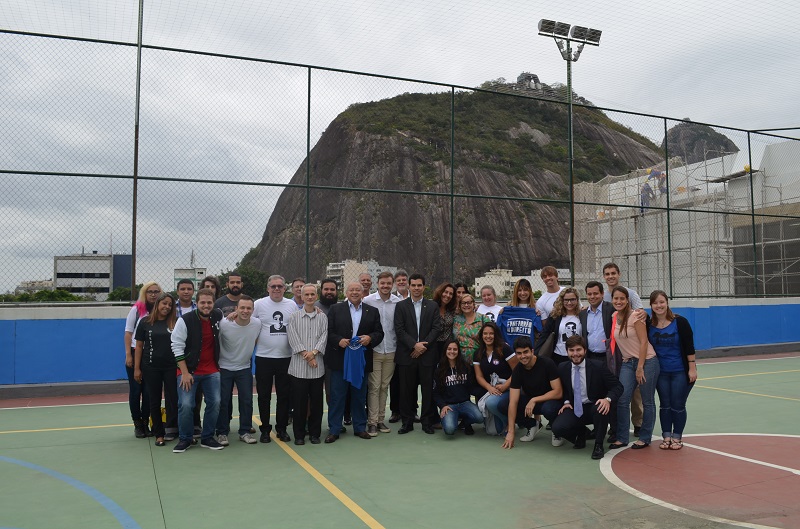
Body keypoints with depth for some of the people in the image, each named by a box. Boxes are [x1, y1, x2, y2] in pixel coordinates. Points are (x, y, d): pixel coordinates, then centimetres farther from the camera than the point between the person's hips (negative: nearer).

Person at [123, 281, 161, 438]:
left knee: (149, 391, 4)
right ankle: (137, 424, 17)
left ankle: (146, 423, 16)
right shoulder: (137, 309, -4)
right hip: (136, 353, -2)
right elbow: (128, 332, -3)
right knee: (135, 390, 5)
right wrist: (128, 354, -9)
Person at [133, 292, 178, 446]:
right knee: (154, 401, 7)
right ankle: (159, 434, 17)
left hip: (171, 367, 0)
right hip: (151, 368, 1)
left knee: (173, 399, -1)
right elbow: (139, 346, 3)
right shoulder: (145, 322, 1)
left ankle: (171, 429, 13)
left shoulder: (175, 322, 0)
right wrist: (136, 368, -1)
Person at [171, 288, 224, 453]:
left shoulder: (218, 317, -1)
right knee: (186, 405, -8)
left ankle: (207, 438, 17)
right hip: (188, 371, -4)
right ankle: (185, 439, 12)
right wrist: (185, 372, -14)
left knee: (215, 403, 2)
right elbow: (177, 346, -10)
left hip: (212, 371, 4)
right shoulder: (185, 320, -12)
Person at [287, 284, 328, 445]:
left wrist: (313, 352, -15)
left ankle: (315, 433, 19)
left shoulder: (322, 317, 8)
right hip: (299, 366, -1)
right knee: (299, 402, 3)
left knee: (316, 402, 7)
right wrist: (306, 356, -11)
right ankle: (299, 435, 15)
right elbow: (293, 339, -4)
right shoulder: (294, 317, 4)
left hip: (318, 367, 1)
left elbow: (324, 337, 0)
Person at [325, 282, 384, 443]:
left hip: (361, 359, 2)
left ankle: (360, 427, 23)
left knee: (359, 395, 11)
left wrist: (370, 338, -12)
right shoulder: (335, 309, 4)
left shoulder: (372, 311, 9)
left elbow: (379, 333, 8)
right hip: (340, 359, -2)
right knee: (337, 395, 2)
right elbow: (329, 331, 0)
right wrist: (338, 340, -16)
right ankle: (334, 430, 11)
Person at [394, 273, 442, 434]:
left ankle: (427, 421, 15)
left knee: (428, 389, 4)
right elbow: (399, 330, -3)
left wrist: (423, 345, -10)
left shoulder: (433, 306, 8)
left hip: (427, 354, 1)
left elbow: (437, 328, 1)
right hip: (406, 354, 0)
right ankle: (407, 421, 14)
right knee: (407, 389, 4)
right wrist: (414, 345, -13)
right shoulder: (401, 306, 5)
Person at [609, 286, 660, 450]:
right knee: (622, 400, -5)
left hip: (646, 361, -5)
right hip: (627, 363, 5)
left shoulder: (635, 316, -12)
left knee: (647, 402, 4)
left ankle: (644, 438, 17)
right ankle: (621, 438, 6)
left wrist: (640, 368, -15)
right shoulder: (613, 318, 4)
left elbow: (643, 342, -14)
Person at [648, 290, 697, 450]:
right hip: (661, 373, 3)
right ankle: (666, 437, 18)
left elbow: (689, 347, -10)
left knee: (678, 405, 2)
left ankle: (677, 438, 16)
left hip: (680, 372, -3)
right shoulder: (649, 325, -2)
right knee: (665, 405, 8)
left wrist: (692, 368, -12)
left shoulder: (680, 322, -11)